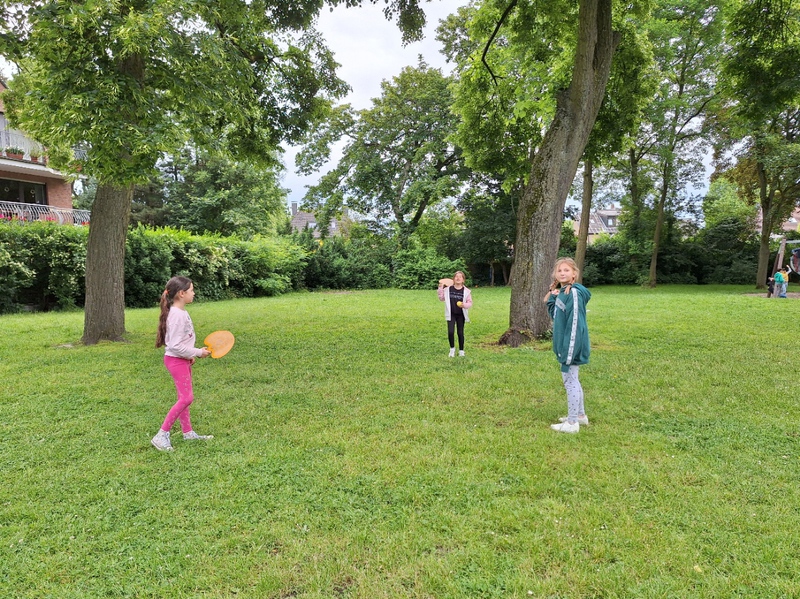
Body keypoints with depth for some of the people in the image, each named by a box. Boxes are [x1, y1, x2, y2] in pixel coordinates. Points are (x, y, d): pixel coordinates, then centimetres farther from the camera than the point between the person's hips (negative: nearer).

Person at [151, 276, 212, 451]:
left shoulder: (181, 312, 7)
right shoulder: (177, 315, -22)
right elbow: (175, 345, -24)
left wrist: (190, 355, 12)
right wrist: (198, 352, -17)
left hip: (182, 359, 10)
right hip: (176, 360, -10)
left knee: (185, 397, 15)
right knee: (186, 398, -11)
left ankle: (188, 432, 26)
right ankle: (161, 435, -4)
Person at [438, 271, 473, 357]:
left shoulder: (466, 291, -6)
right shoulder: (448, 289, -3)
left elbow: (470, 303, -1)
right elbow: (441, 298, 7)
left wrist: (464, 305, -22)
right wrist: (441, 288, -4)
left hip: (461, 315, 0)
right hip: (451, 314, 0)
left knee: (460, 333, 7)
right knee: (450, 332, -10)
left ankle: (461, 350, 23)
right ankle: (452, 348, 14)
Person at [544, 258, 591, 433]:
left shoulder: (574, 293, -19)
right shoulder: (561, 292, 10)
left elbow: (575, 324, -23)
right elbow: (554, 316, 13)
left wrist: (568, 352, -24)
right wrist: (552, 298, 0)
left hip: (571, 345, -10)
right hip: (565, 345, 10)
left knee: (570, 381, -1)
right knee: (572, 380, 20)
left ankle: (572, 423, 10)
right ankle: (580, 415, 34)